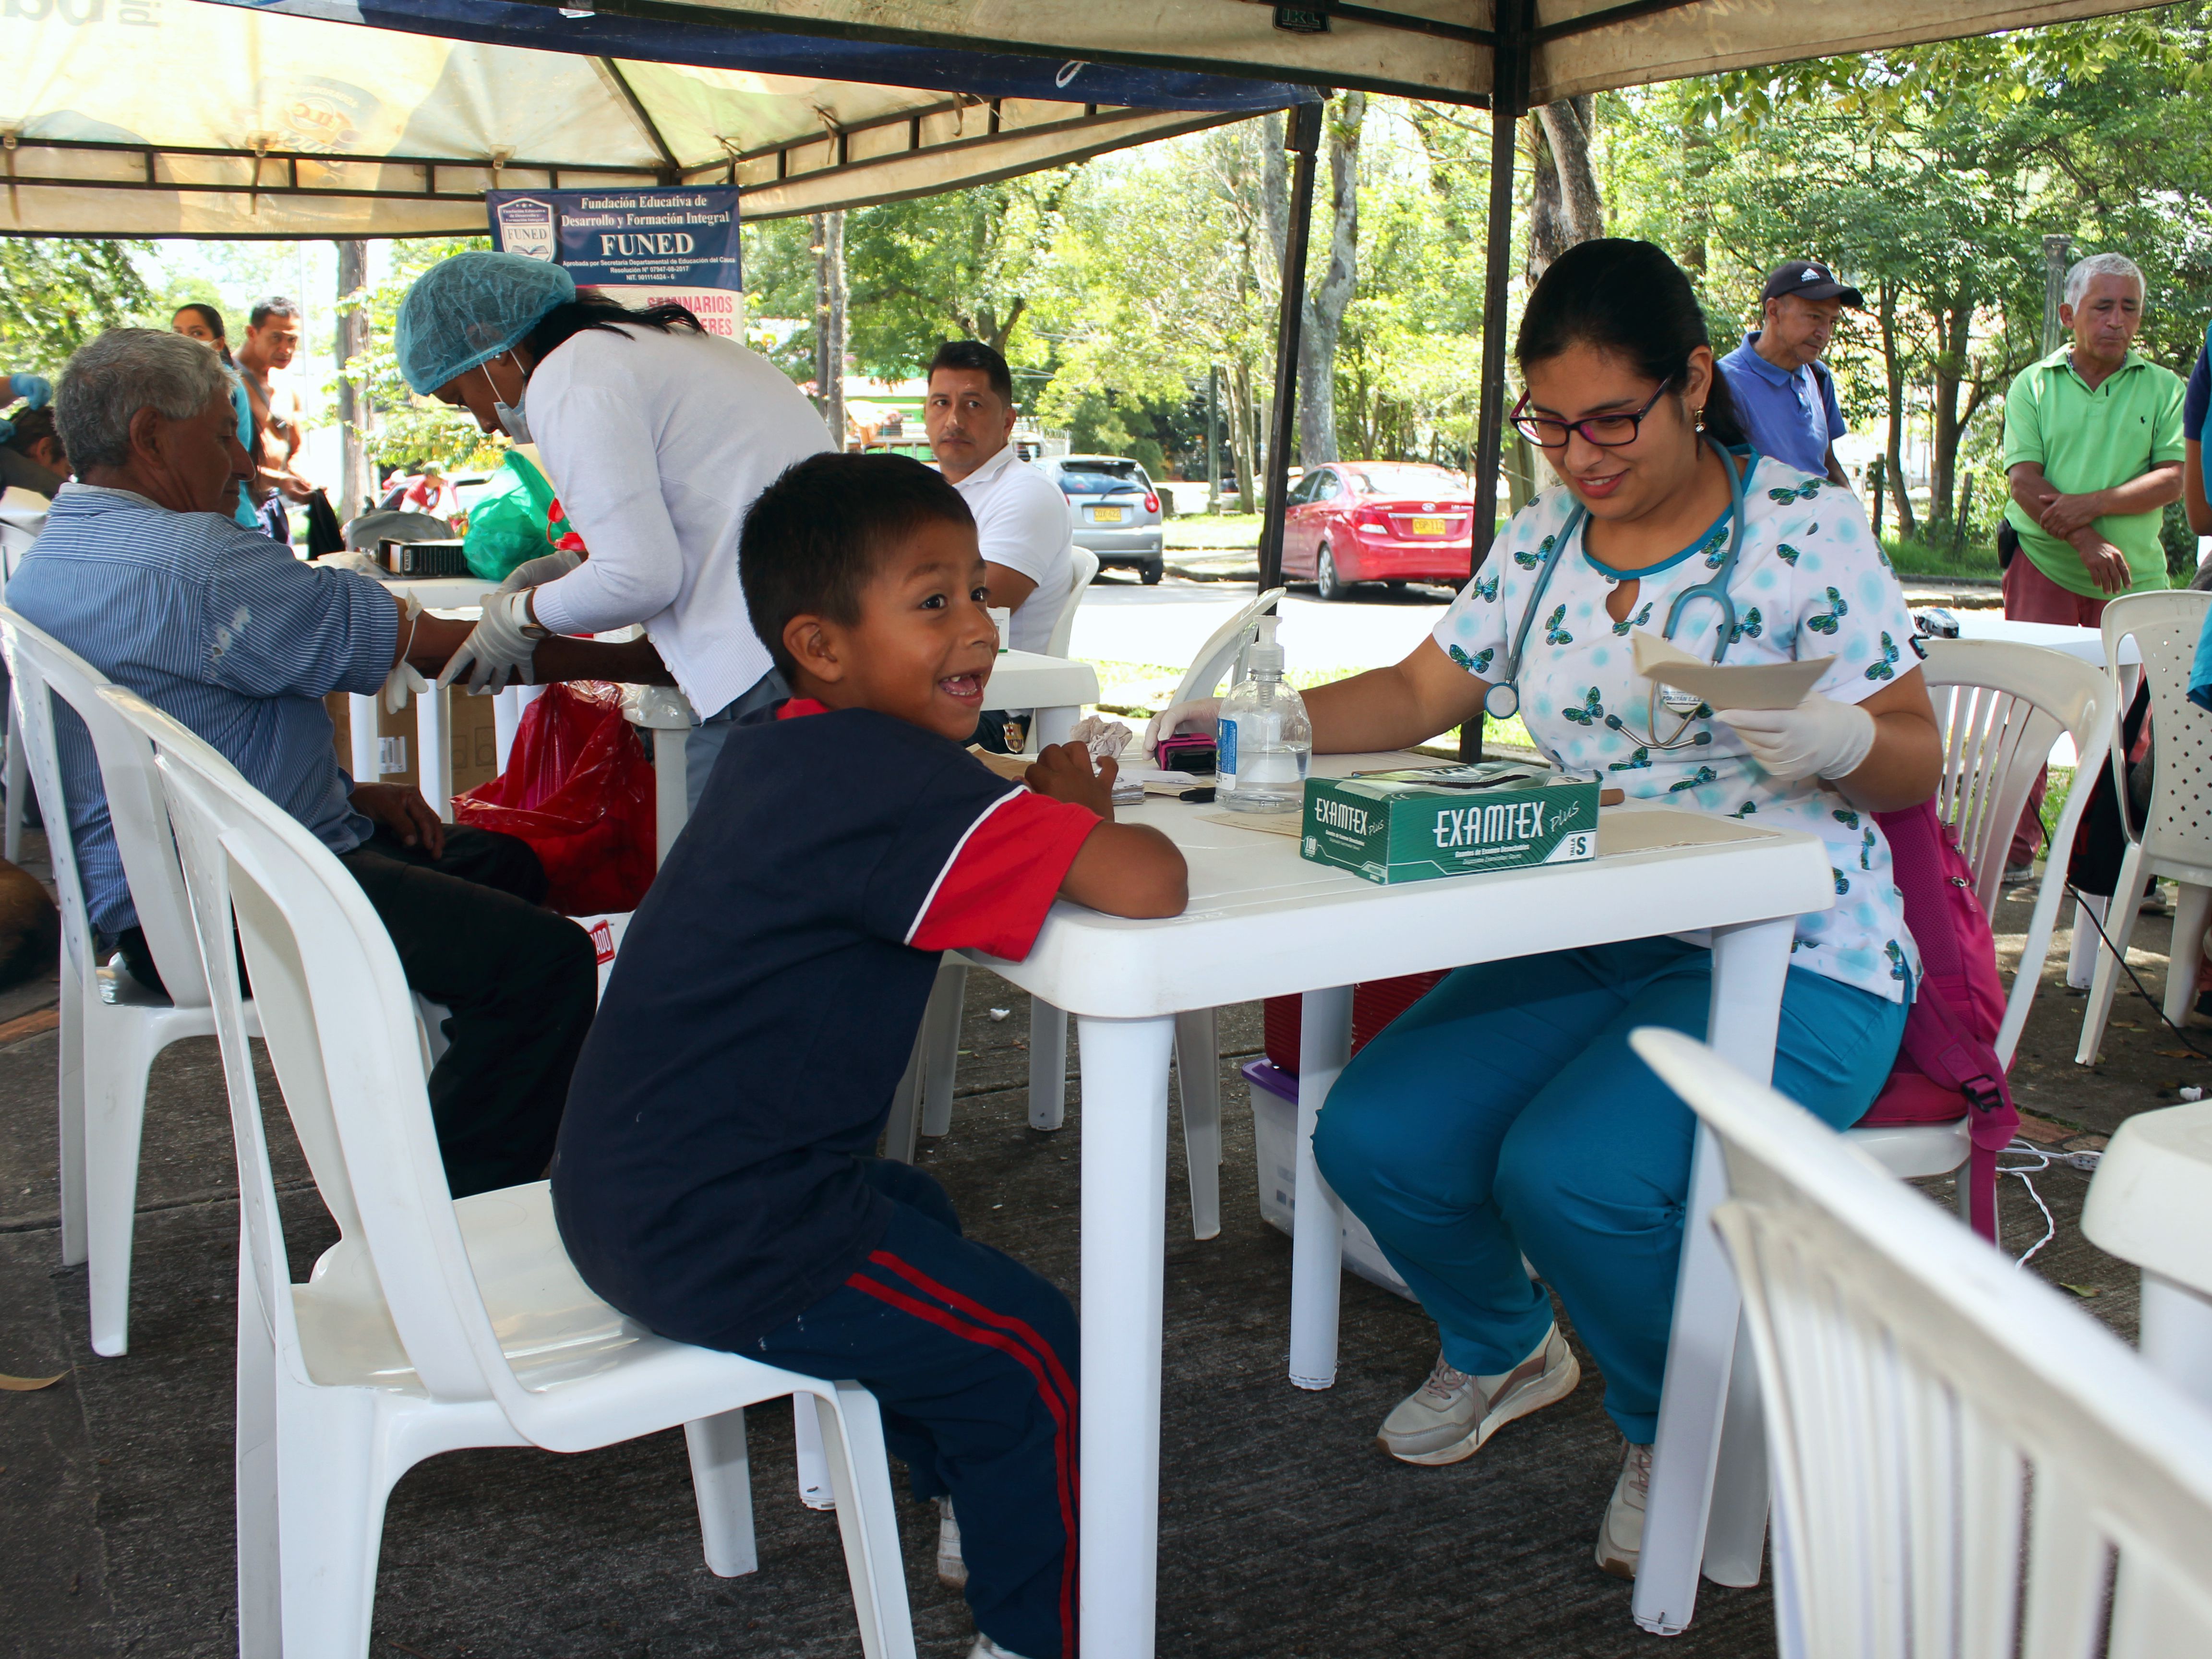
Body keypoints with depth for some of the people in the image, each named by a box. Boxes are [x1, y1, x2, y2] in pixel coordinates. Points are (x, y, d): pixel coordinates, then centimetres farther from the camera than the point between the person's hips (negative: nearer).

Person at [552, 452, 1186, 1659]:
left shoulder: (786, 748, 7)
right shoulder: (889, 776, -24)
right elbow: (1149, 888, -30)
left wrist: (1042, 811, 5)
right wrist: (1077, 815, -7)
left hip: (633, 1185, 10)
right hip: (710, 1235, -10)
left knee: (914, 1218, 32)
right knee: (1026, 1350, 3)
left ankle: (971, 1506, 49)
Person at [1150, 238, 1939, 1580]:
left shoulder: (1804, 526, -5)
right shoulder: (1543, 545, 10)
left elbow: (1917, 767, -4)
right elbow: (1421, 694, 13)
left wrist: (1841, 741, -27)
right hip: (1588, 950, 6)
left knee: (1572, 1170, -29)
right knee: (1374, 1136, -13)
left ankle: (1683, 1429, 5)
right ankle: (1506, 1350, 21)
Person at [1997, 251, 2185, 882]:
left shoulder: (2163, 388, 8)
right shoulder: (2033, 385, 6)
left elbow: (2174, 477, -3)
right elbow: (2024, 480, -5)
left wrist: (2094, 504, -17)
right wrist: (2087, 542, -17)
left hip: (2134, 574, 1)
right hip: (2043, 564, -1)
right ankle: (2017, 847, 1)